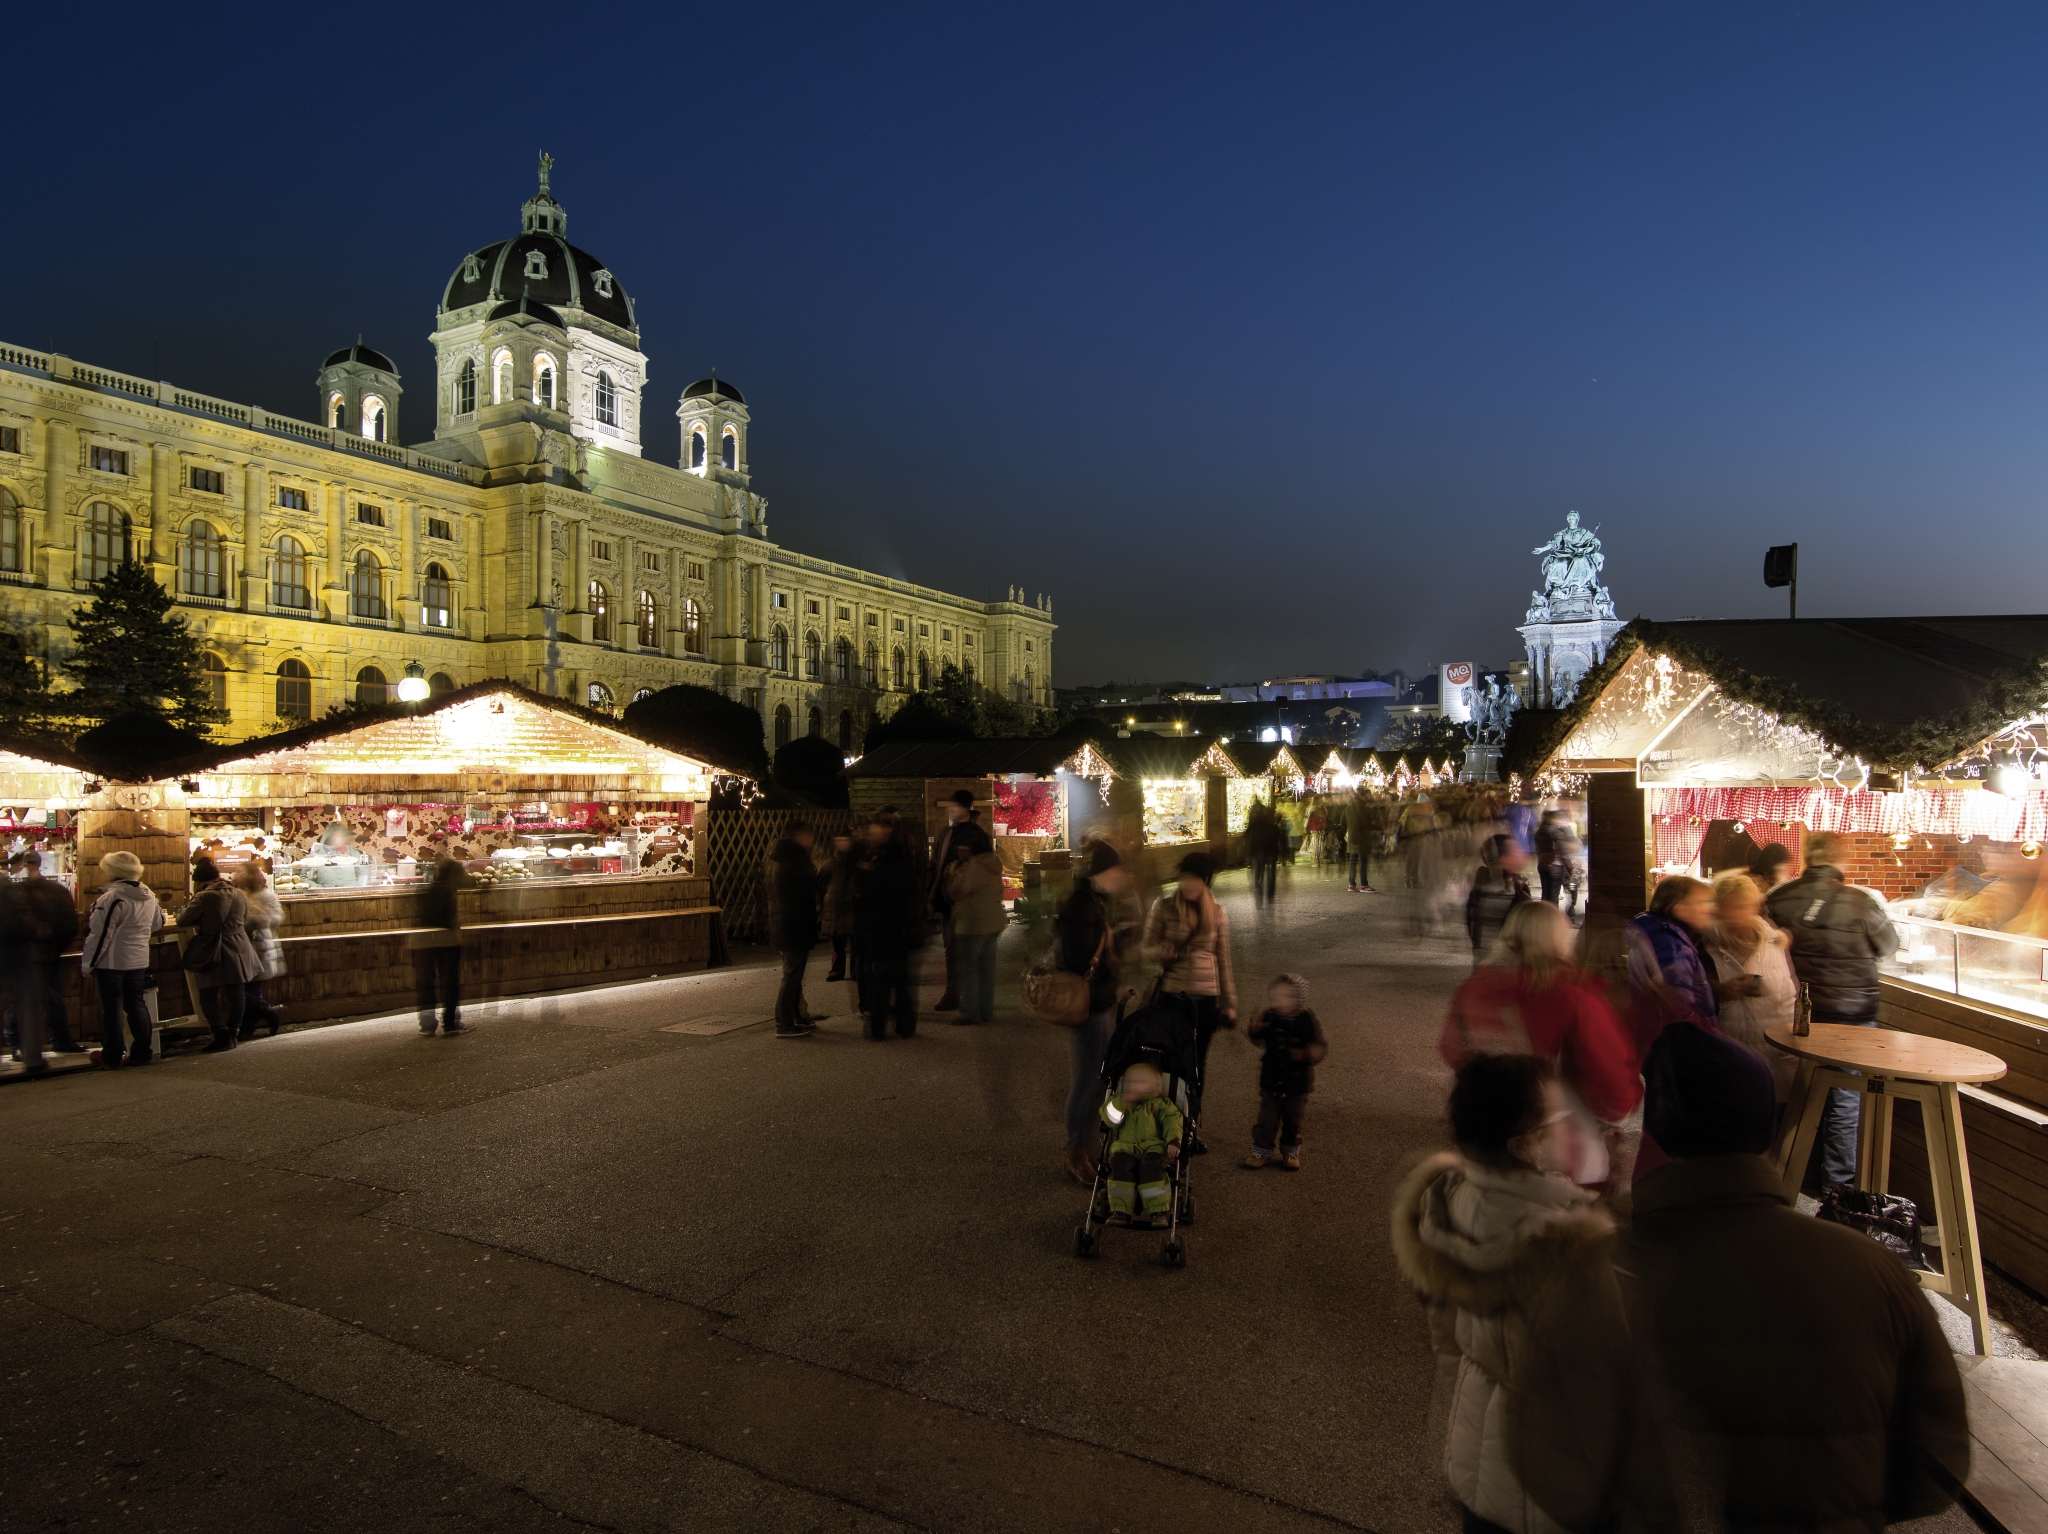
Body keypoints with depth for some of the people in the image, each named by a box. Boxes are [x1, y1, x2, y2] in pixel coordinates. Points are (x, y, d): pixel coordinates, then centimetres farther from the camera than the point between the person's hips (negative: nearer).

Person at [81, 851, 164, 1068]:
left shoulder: (111, 898, -18)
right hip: (139, 960, 7)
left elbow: (100, 935, -18)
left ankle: (111, 1057, 8)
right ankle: (142, 1052, 14)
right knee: (137, 1005, 12)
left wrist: (88, 964, -11)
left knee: (112, 1009, 2)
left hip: (111, 962, -7)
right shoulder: (149, 895, 5)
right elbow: (157, 925, 19)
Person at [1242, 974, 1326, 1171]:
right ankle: (1261, 1151, 19)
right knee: (1267, 1118, 6)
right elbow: (1255, 1036, 6)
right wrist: (1253, 1029, -19)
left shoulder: (1306, 1021, -14)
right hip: (1271, 1081, 1)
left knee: (1293, 1120, 14)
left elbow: (1321, 1045, -15)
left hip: (1297, 1083, -1)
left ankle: (1291, 1152, 33)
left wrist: (1306, 1054, -36)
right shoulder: (1270, 1017, -7)